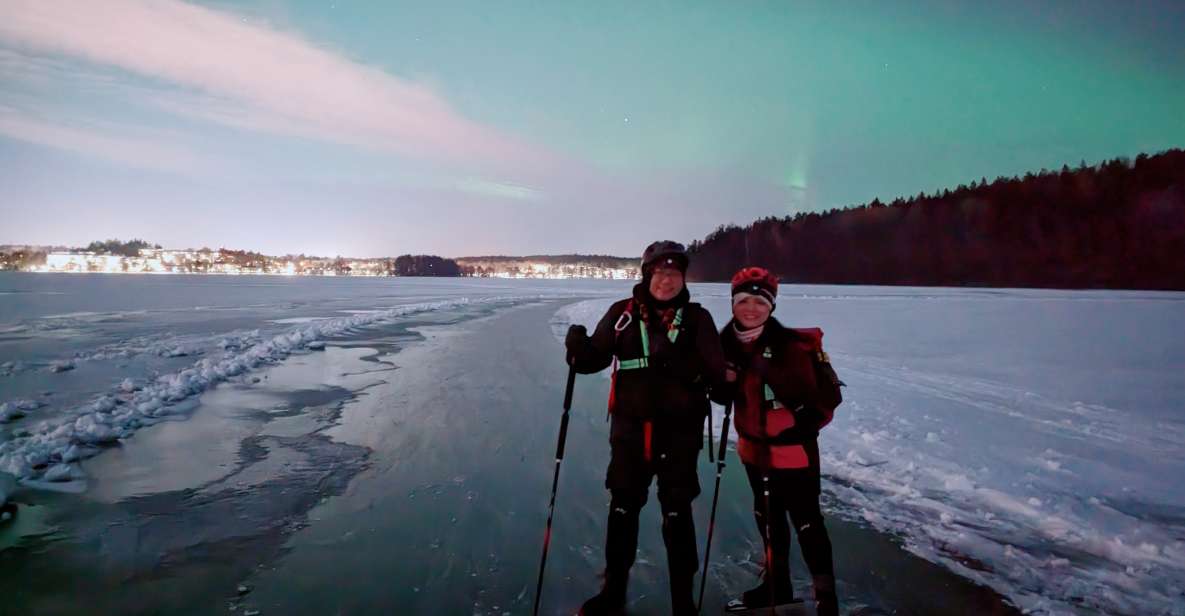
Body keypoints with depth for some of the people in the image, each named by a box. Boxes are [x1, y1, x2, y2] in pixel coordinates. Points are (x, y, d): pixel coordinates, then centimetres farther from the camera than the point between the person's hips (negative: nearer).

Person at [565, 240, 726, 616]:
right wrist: (578, 349, -21)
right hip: (630, 429, 2)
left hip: (679, 432, -2)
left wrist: (684, 366, -29)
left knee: (677, 515, 8)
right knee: (622, 509, 15)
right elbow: (595, 359, 0)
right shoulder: (623, 314, -2)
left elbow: (716, 374, -8)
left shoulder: (697, 318, -4)